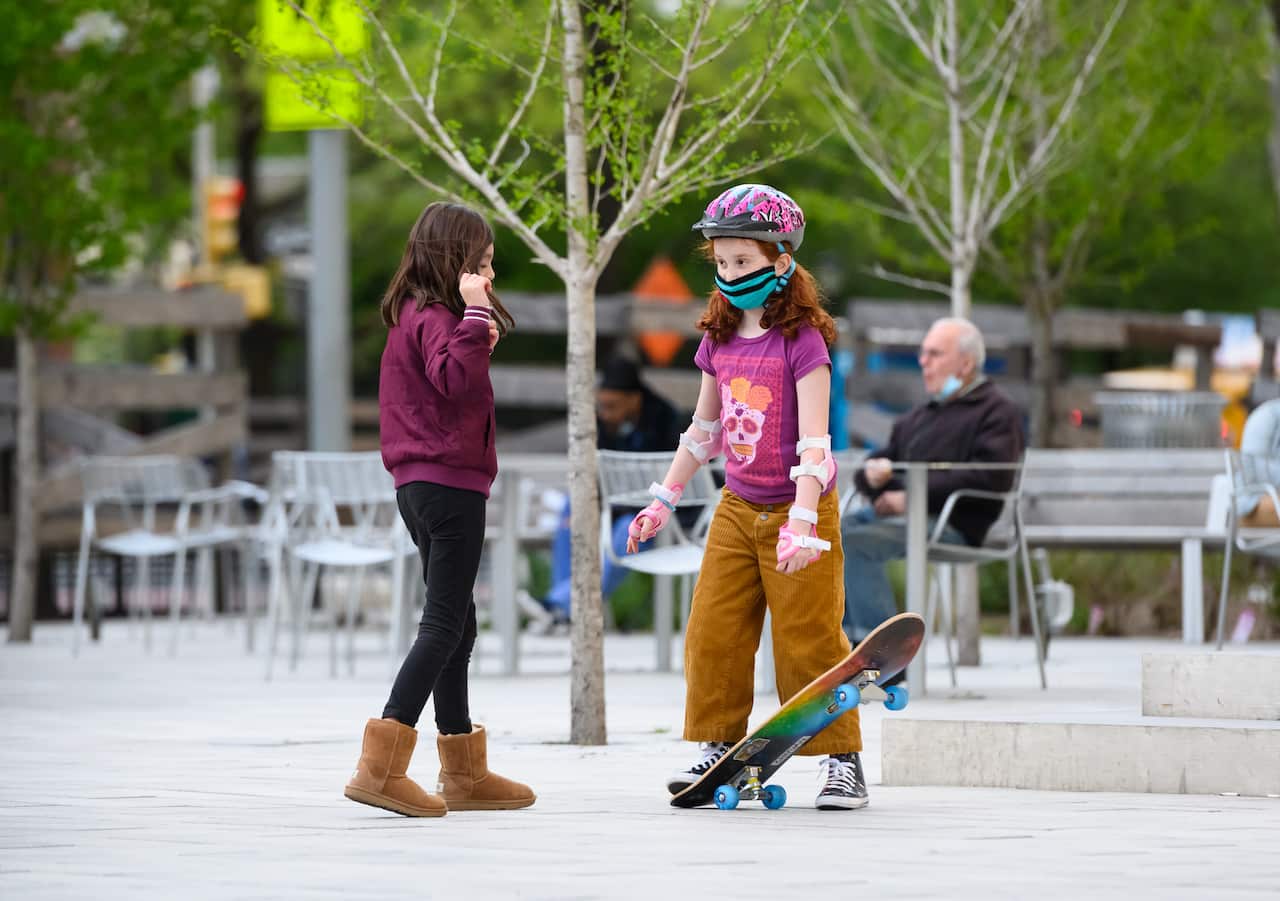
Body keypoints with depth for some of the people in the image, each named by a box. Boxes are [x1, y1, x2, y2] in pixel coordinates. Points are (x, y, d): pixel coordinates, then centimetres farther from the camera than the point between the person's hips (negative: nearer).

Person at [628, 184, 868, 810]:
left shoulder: (801, 340, -15)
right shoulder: (720, 339, 4)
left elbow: (813, 441, -20)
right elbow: (703, 429, 17)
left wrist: (801, 522, -28)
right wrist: (664, 500, 17)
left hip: (796, 507, -6)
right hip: (736, 510, 6)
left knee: (809, 641, -5)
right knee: (712, 633, 3)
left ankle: (842, 760, 2)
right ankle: (718, 746, 14)